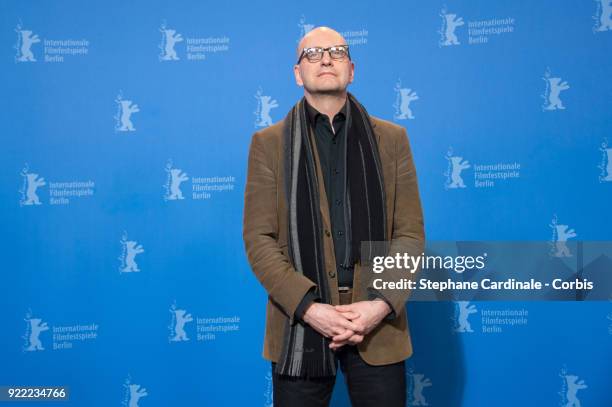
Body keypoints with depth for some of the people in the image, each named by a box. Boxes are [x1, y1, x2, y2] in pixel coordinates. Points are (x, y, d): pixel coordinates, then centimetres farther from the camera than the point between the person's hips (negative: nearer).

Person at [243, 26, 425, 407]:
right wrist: (308, 307, -13)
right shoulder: (269, 143, 5)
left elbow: (410, 233, 4)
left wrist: (383, 304, -11)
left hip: (378, 325, 1)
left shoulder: (392, 139, 8)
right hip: (299, 324, -1)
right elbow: (258, 239, -2)